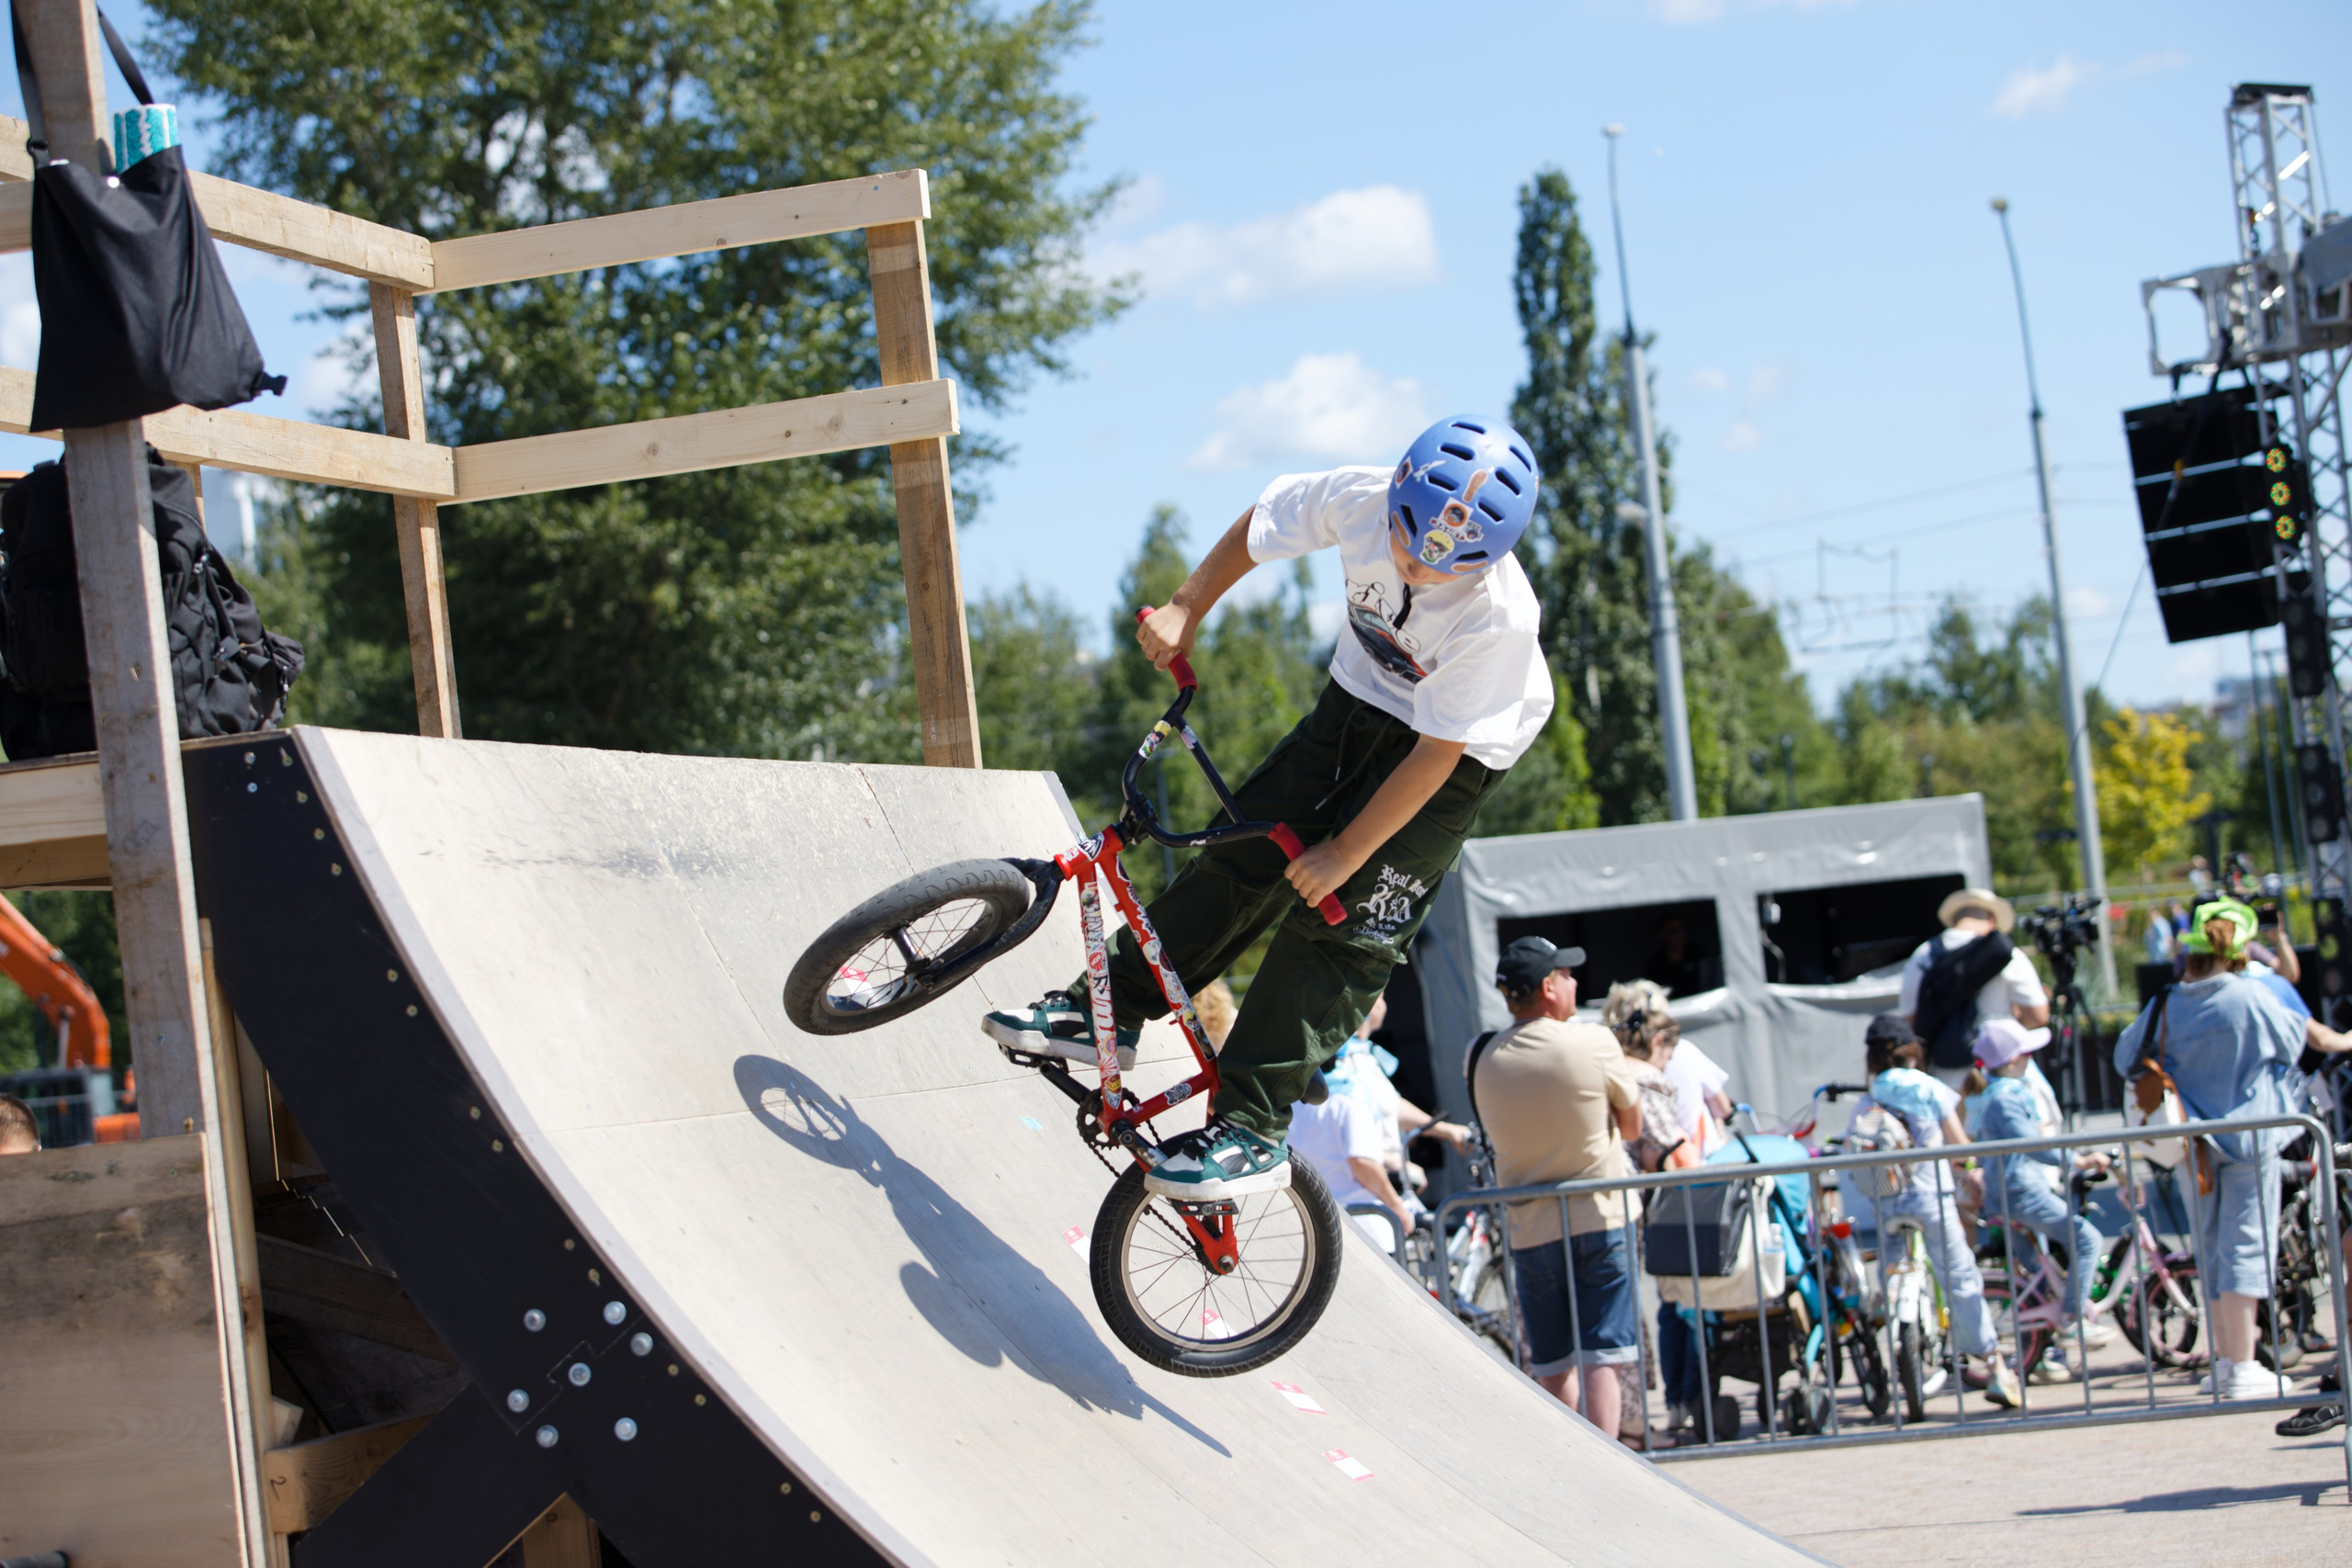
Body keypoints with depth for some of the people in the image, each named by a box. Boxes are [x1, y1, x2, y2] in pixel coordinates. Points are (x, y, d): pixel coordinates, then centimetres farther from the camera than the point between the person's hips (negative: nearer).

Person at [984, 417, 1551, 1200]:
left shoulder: (1498, 616, -37)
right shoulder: (1362, 500, -25)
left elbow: (1438, 751, -28)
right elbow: (1258, 527, -3)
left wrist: (1346, 852, -23)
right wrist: (1184, 612, -6)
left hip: (1453, 748, -5)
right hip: (1356, 700, 5)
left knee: (1338, 926, -13)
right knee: (1241, 851, -1)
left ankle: (1252, 1129, -11)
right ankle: (1111, 1008, 12)